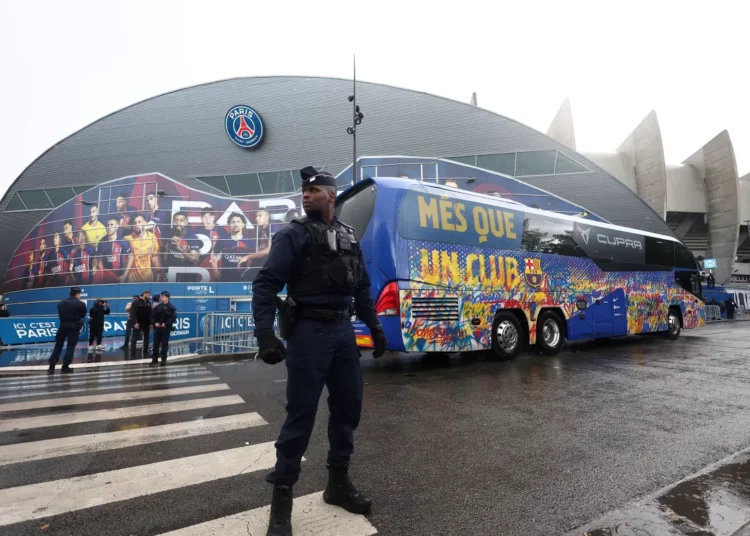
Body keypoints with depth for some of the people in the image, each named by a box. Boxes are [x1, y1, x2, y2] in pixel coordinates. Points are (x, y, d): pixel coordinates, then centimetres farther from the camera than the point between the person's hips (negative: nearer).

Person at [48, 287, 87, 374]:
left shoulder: (61, 302, 6)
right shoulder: (81, 304, -8)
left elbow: (59, 314, 11)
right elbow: (83, 315, 2)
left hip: (63, 325, 4)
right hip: (74, 326, -4)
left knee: (58, 345, 11)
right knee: (71, 346, 3)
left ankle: (51, 366, 8)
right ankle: (65, 366, 1)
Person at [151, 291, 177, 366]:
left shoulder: (172, 308, -4)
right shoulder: (158, 307, 9)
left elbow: (173, 318, -11)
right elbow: (152, 316, 8)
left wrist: (166, 324, -19)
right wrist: (155, 323, -9)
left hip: (166, 328, -4)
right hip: (157, 328, 4)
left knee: (164, 344, 1)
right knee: (156, 343, 8)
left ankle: (164, 359, 9)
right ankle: (155, 358, 18)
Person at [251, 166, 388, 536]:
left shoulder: (349, 237, 14)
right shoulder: (294, 234, -3)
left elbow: (362, 287, 19)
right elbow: (265, 284, -10)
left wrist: (374, 326, 14)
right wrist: (266, 335, -20)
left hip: (343, 330, 6)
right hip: (310, 331, -6)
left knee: (348, 405, 12)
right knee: (301, 413, -1)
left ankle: (338, 482, 31)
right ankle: (282, 498, 15)